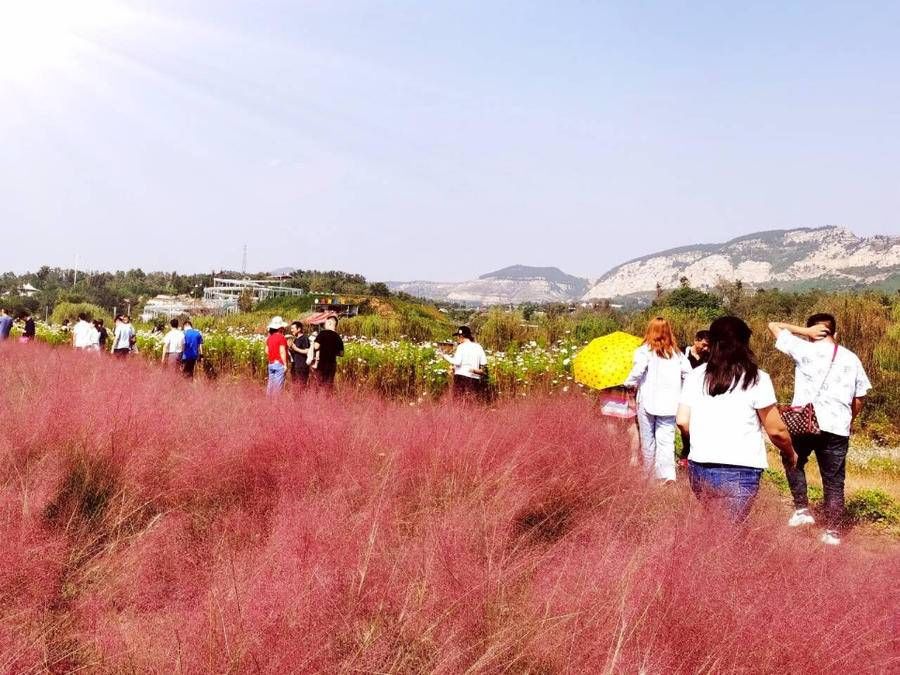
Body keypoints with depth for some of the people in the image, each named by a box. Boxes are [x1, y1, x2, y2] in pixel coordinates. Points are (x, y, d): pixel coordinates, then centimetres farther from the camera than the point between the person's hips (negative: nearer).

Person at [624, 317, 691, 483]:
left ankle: (650, 474, 22)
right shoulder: (676, 353, 8)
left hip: (648, 402, -2)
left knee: (648, 440, 11)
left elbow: (637, 371, -19)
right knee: (666, 440, 0)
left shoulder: (645, 351, -5)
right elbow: (688, 373, 2)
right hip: (670, 404, 2)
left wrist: (629, 384, -1)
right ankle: (668, 474, -18)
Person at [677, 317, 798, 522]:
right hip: (739, 472, -4)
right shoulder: (756, 379, -5)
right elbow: (776, 430, -2)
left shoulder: (696, 376, 6)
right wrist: (790, 453, 17)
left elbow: (682, 421, 3)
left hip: (699, 467, 4)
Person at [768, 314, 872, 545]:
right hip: (838, 428, 2)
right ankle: (833, 532, 11)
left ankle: (802, 510, 13)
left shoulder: (805, 349, 0)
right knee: (834, 482, 11)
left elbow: (773, 326, 7)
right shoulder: (851, 359, 11)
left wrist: (805, 331, 4)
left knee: (794, 462, 24)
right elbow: (860, 399, 13)